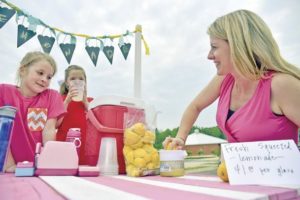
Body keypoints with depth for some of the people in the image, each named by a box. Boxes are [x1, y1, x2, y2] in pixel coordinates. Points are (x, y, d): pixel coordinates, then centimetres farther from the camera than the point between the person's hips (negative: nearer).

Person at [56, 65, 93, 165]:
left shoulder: (89, 101, 7)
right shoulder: (60, 99, 5)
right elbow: (56, 124, -8)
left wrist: (85, 101, -11)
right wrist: (67, 100, -15)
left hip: (84, 144, 1)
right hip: (64, 142, -1)